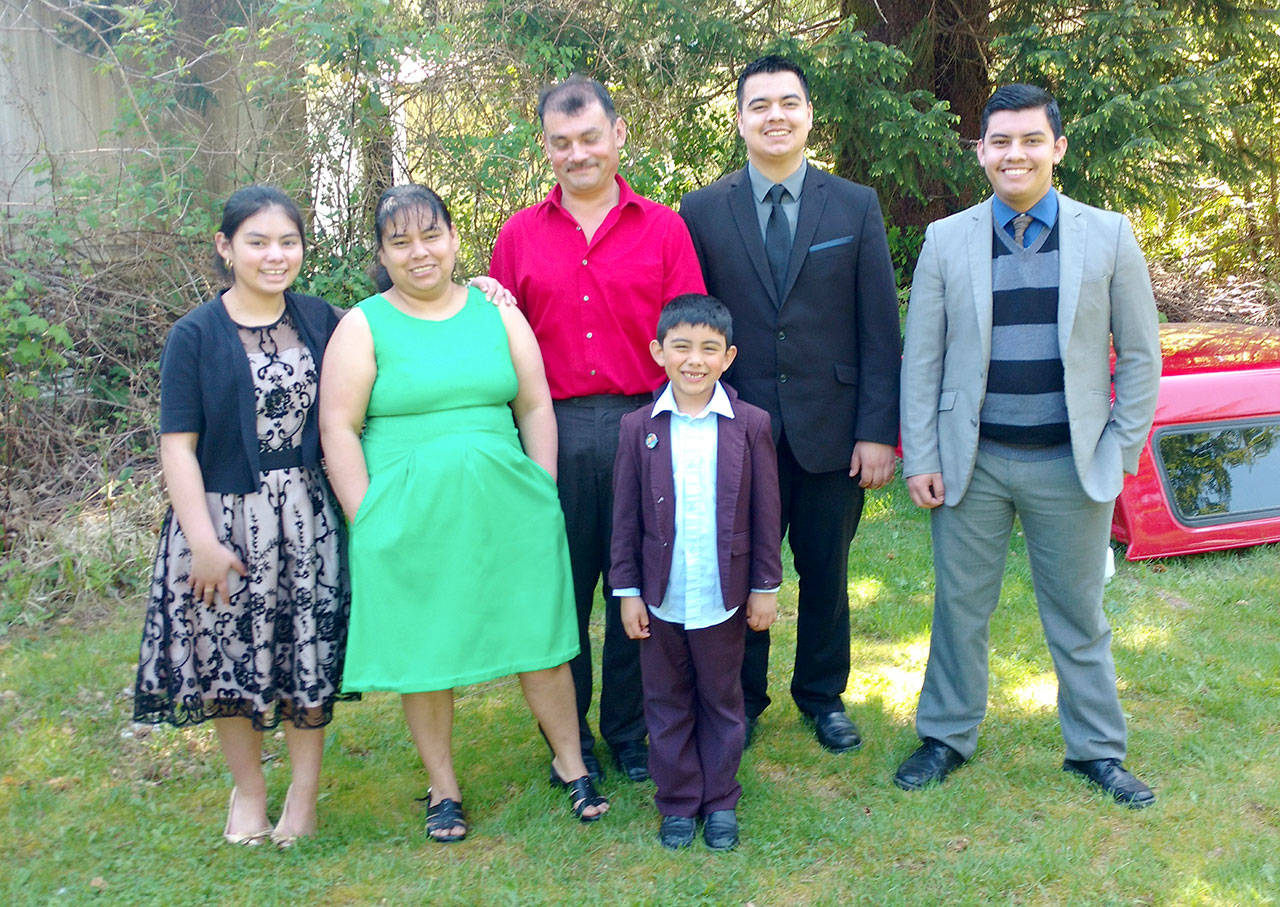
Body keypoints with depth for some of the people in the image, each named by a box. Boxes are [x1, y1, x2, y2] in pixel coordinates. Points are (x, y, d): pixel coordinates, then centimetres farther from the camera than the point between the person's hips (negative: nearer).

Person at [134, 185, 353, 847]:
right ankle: (247, 789, 30)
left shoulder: (320, 320, 4)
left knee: (309, 651, 7)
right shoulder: (196, 335, -6)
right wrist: (203, 541, -13)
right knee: (231, 656, 8)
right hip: (226, 518, -2)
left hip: (307, 517, 2)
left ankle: (304, 790, 26)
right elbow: (177, 445, -8)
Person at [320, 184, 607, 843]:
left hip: (507, 511, 2)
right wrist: (368, 520, -9)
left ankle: (570, 765, 27)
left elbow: (535, 407, 9)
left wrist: (543, 496, 4)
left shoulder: (497, 315, 8)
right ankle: (443, 789, 25)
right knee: (425, 655, 7)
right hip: (408, 520, -2)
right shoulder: (363, 327, 0)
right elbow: (338, 427, -4)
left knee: (540, 638, 8)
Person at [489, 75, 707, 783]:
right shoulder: (519, 235, 8)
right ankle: (567, 735, 25)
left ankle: (629, 731, 26)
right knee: (559, 586, 9)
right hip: (551, 430, 1)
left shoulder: (663, 227, 5)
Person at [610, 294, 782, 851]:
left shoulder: (750, 425, -5)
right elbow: (625, 518, 0)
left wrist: (765, 587, 0)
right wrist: (627, 591, 0)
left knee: (722, 701, 14)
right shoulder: (639, 428, -4)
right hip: (661, 597, 1)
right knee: (667, 704, 13)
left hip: (723, 597, -1)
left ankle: (721, 801, 29)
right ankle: (677, 803, 28)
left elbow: (765, 512, -1)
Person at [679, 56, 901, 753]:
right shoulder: (701, 212, 1)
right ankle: (741, 700, 30)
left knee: (826, 572, 13)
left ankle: (822, 696, 33)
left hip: (831, 431, 1)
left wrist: (878, 431, -6)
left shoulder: (857, 207, 2)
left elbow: (879, 328, 0)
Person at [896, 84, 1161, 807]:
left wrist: (1122, 451, -1)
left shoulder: (1108, 235, 1)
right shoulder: (946, 240, 2)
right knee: (961, 606, 10)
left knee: (1079, 614, 11)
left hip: (1073, 465, 0)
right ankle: (947, 737, 28)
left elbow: (1140, 355, 4)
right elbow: (921, 359, 3)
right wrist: (920, 460, -1)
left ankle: (1098, 749, 28)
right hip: (973, 463, 1)